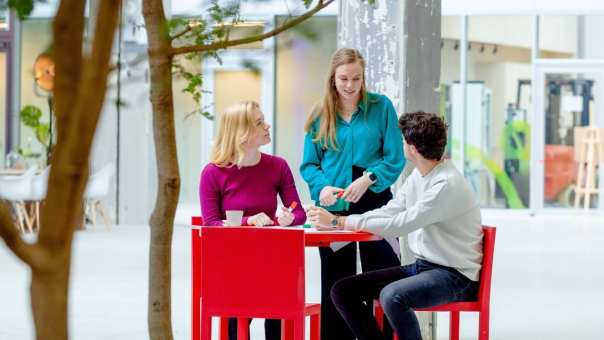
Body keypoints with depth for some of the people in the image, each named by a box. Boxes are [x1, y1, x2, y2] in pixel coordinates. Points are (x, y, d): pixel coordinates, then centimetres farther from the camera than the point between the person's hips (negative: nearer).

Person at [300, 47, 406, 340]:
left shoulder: (381, 107, -2)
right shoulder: (320, 115, 5)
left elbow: (395, 159, -4)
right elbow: (309, 165, 6)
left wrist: (368, 179, -20)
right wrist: (322, 187, -14)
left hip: (374, 203, -2)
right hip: (333, 207, 2)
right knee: (335, 285, 7)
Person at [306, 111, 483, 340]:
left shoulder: (448, 184, -21)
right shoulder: (418, 176, 6)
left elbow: (399, 225, -25)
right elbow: (388, 213, 9)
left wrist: (339, 222, -20)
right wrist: (335, 222, -3)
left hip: (455, 276, -9)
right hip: (421, 267, 9)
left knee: (392, 295, -36)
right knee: (343, 291, -1)